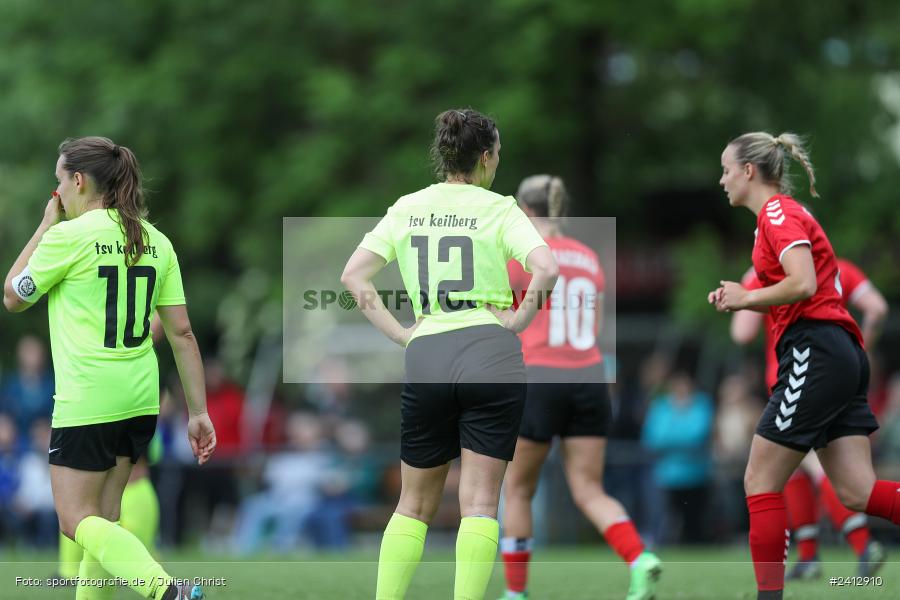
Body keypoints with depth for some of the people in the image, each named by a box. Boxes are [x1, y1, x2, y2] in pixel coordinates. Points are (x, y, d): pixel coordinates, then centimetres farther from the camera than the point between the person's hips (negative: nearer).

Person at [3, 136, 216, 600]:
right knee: (103, 516, 16)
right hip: (141, 400, 7)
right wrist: (198, 413, 9)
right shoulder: (155, 241, 6)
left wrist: (46, 224, 9)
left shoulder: (68, 236, -11)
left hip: (86, 401, -7)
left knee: (77, 520, -4)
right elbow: (181, 332, 6)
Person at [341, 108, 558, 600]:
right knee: (479, 501, -2)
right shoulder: (498, 208, 0)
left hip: (425, 356, 3)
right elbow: (546, 268, -15)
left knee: (414, 504, 15)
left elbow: (353, 276, 5)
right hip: (491, 352, -3)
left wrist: (400, 334, 7)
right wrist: (520, 319, -1)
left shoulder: (407, 208, 11)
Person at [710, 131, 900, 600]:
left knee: (760, 483, -3)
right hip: (842, 355, 10)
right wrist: (740, 300, 10)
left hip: (815, 355, -10)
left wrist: (747, 297, -7)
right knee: (857, 492, -1)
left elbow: (804, 284, -21)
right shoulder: (779, 215, 22)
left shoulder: (778, 212, -7)